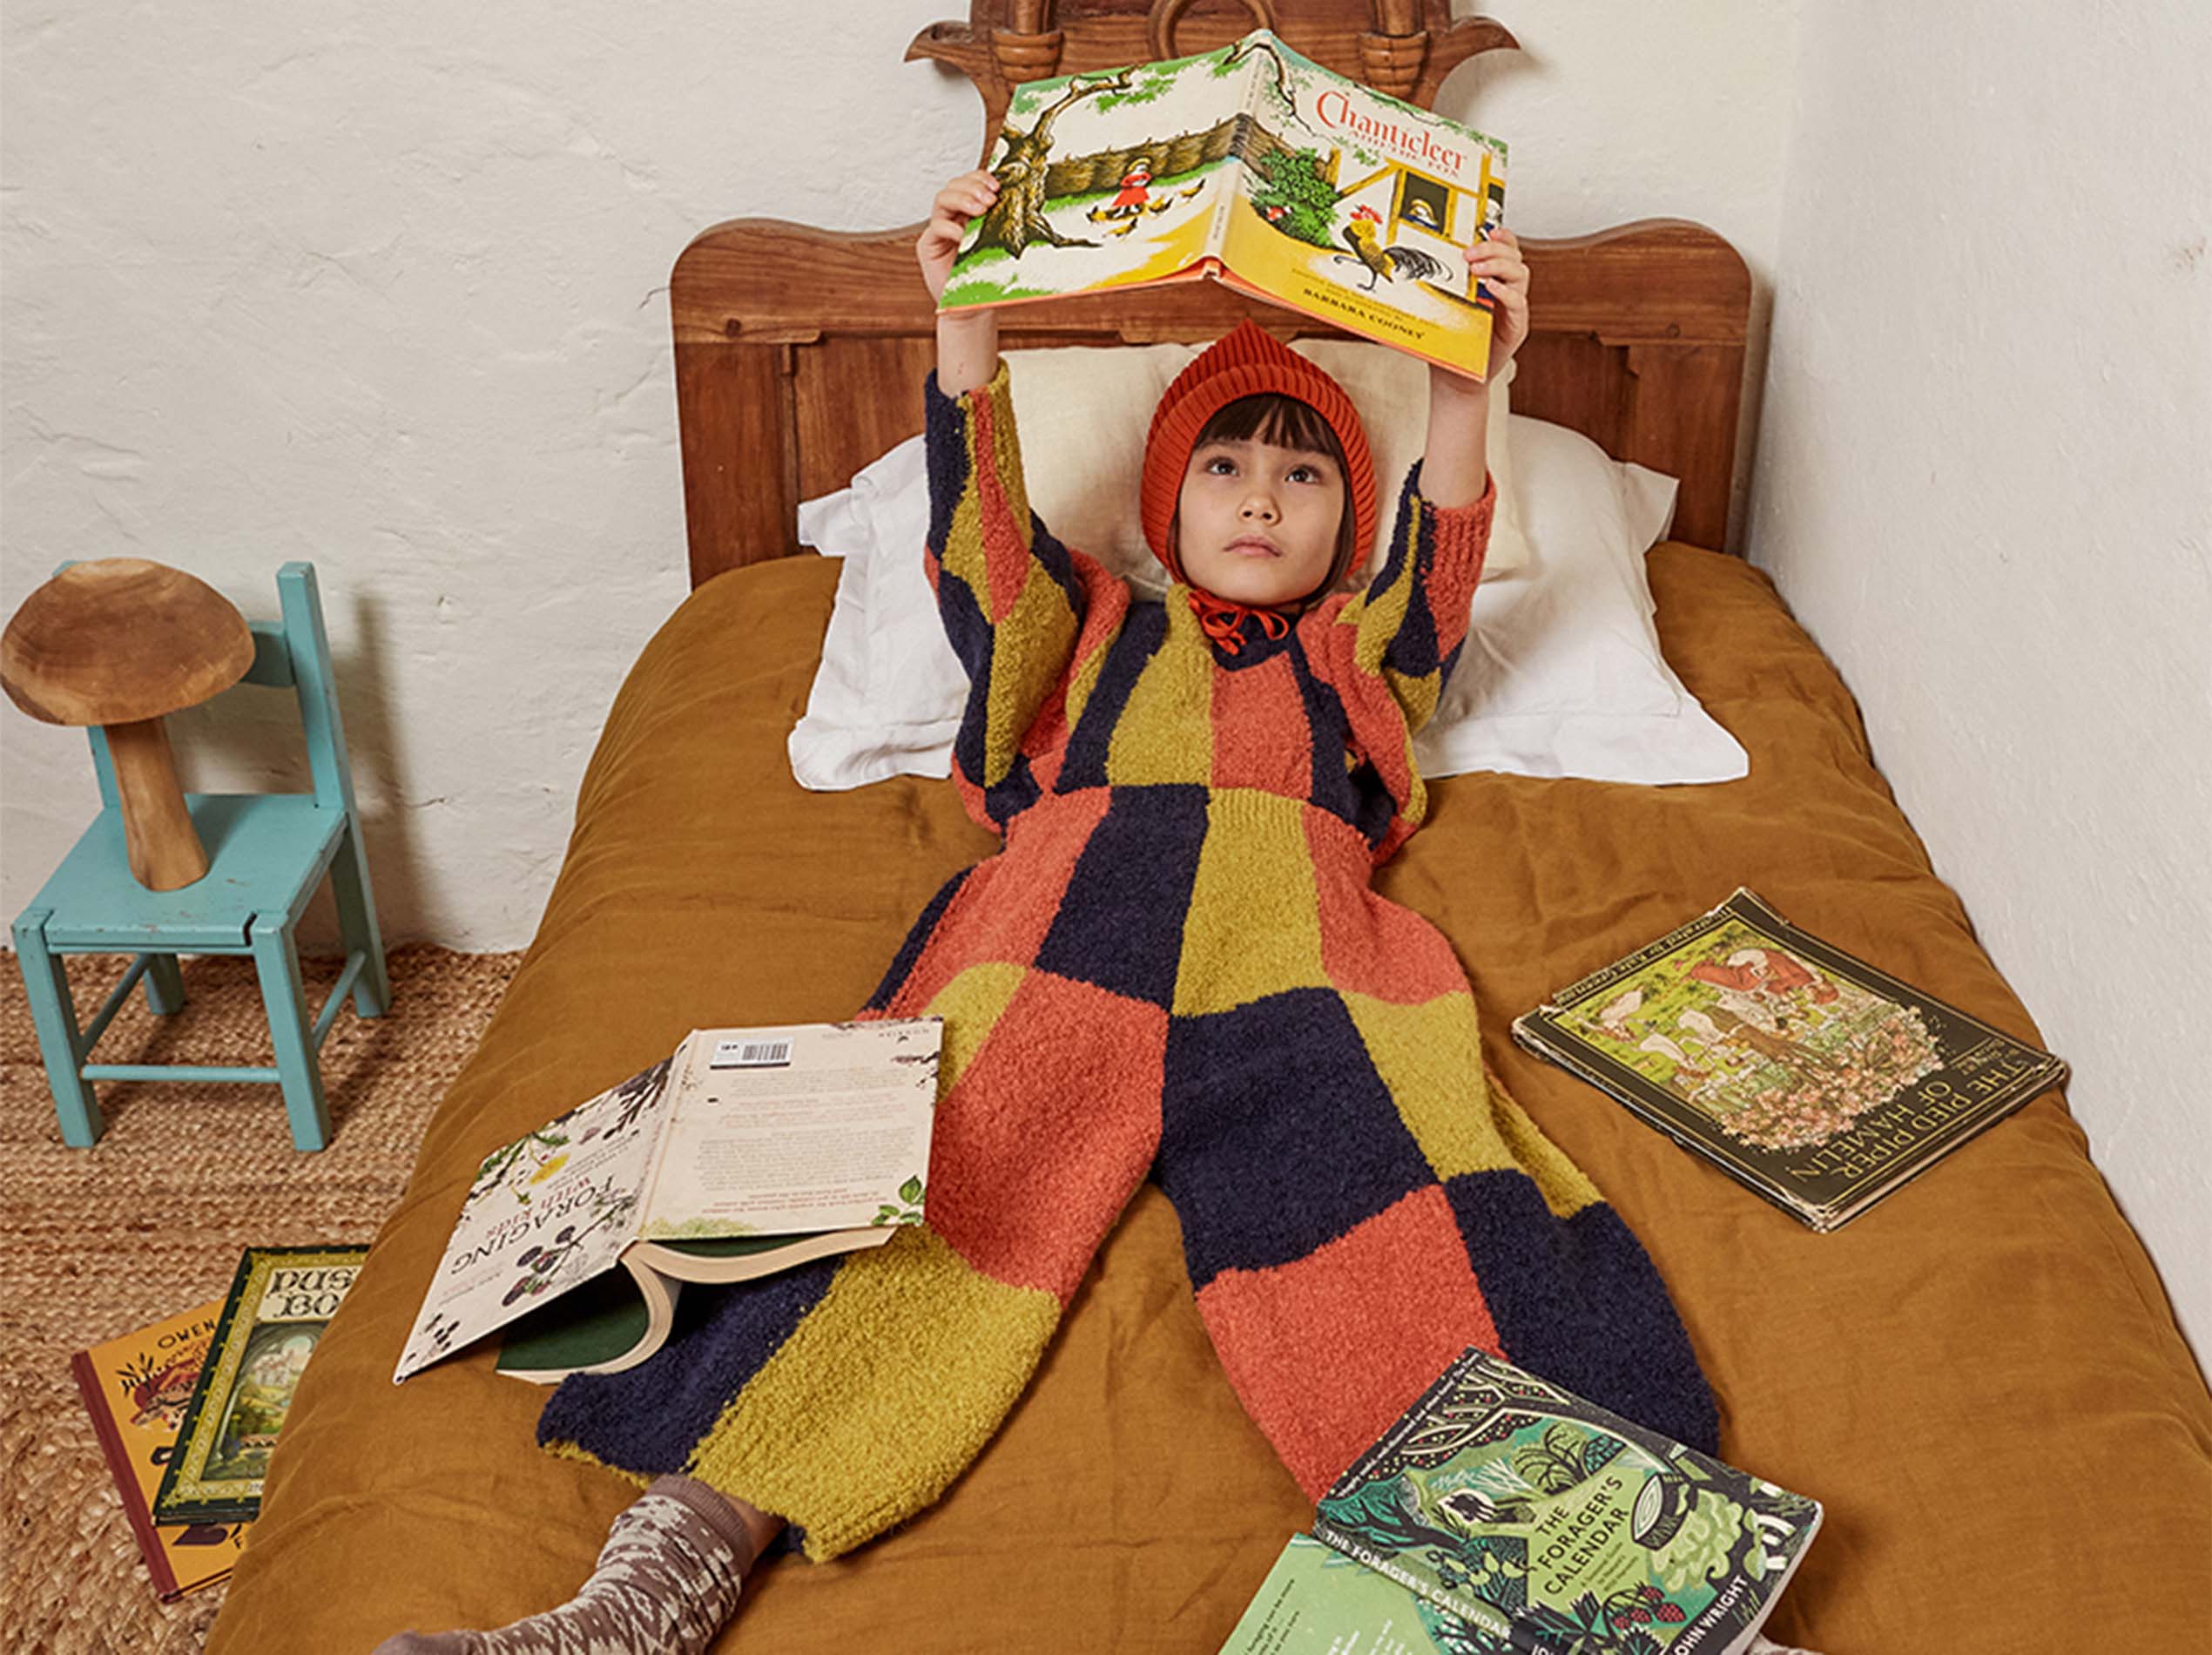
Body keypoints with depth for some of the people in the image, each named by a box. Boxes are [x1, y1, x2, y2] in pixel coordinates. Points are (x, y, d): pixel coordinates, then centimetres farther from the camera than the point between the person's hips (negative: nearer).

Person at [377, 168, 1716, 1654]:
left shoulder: (1361, 655, 35)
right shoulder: (1095, 627, 36)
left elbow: (1442, 559, 15)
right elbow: (987, 530, 18)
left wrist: (1469, 379, -3)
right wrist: (967, 319, 3)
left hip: (1294, 924, 1)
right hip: (1066, 905, -1)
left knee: (1384, 1207, -32)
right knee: (930, 1184, -29)